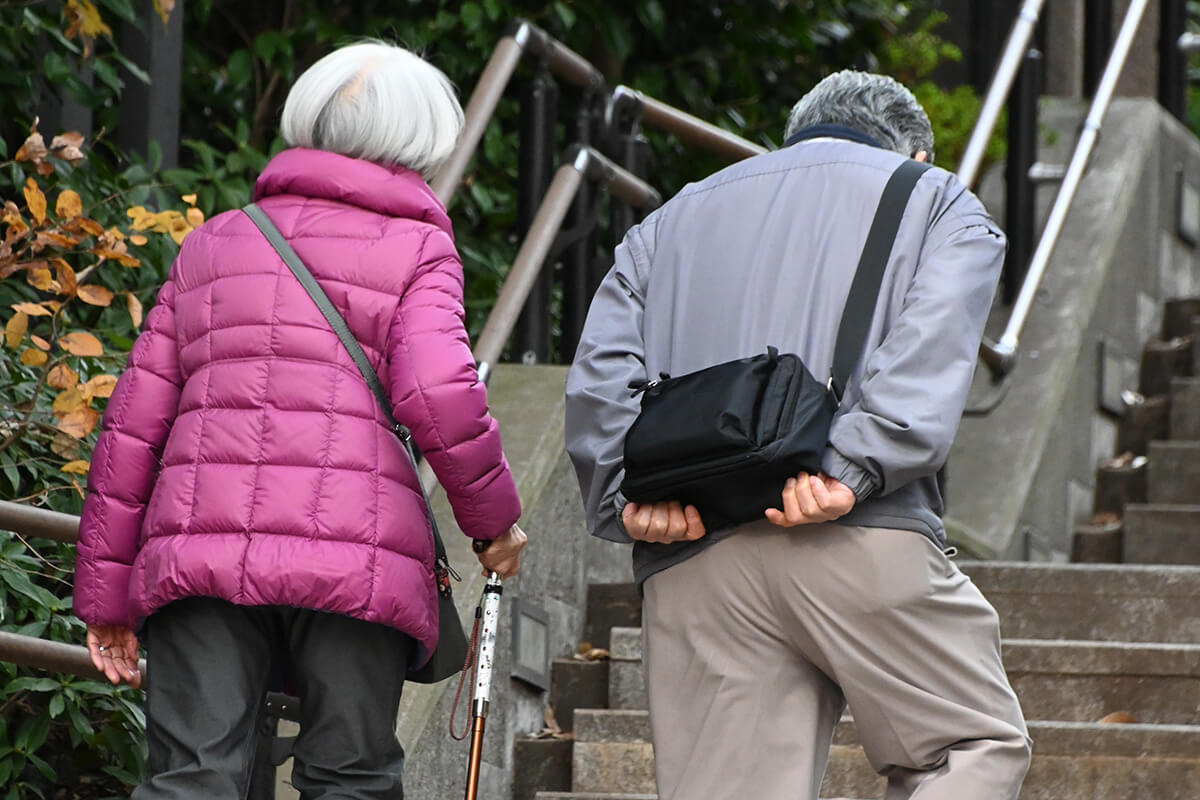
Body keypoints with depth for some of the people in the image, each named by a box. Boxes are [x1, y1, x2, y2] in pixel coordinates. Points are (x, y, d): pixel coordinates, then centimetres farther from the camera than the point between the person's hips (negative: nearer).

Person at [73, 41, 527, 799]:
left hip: (199, 553, 2)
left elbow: (133, 424, 16)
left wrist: (105, 590, 19)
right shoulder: (416, 249, 8)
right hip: (357, 557, -2)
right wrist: (496, 517, 6)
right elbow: (439, 394, -10)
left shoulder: (213, 244, 20)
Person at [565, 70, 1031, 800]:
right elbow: (928, 355, -4)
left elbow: (600, 377, 11)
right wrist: (853, 471, -15)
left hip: (690, 566, 4)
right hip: (869, 546, -4)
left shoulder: (669, 224, 30)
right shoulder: (940, 205, 19)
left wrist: (631, 496, -1)